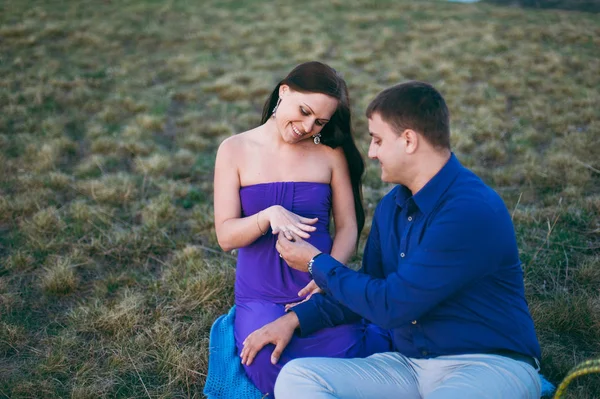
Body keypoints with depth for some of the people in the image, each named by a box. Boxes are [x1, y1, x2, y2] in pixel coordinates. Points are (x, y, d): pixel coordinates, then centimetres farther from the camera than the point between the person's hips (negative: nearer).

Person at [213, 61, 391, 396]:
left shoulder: (331, 154, -1)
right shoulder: (235, 150, -2)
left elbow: (348, 226, 1)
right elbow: (226, 236, -6)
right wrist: (269, 215, -26)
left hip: (320, 287, 1)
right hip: (261, 296, -1)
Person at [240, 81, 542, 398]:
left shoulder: (473, 211, -20)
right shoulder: (391, 206, 7)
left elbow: (390, 306, -19)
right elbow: (369, 288, 17)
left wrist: (317, 264, -5)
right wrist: (295, 318, 4)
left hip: (488, 364, -8)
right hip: (409, 363, 8)